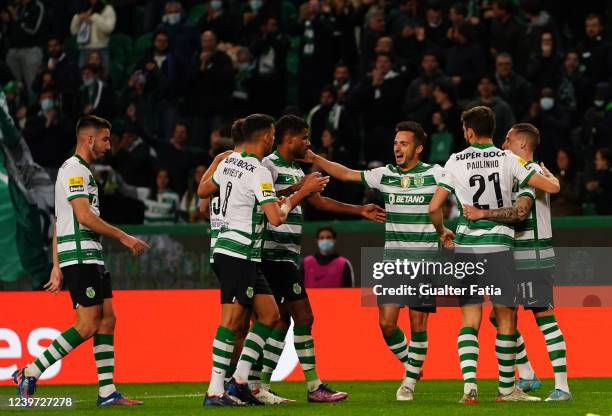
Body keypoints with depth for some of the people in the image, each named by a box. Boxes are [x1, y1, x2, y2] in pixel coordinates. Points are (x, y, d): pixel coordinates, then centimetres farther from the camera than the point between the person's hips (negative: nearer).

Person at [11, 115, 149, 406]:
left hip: (90, 256, 10)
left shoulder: (79, 170, 23)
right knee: (87, 325, -12)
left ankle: (107, 392, 3)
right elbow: (84, 216, -19)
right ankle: (30, 373, -10)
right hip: (80, 255, -10)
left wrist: (57, 268, 19)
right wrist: (124, 238, -15)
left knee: (107, 319, 5)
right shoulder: (75, 170, -9)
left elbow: (58, 223, 22)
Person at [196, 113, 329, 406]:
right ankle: (215, 390, -12)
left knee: (270, 315, 9)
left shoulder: (229, 162, 11)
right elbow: (276, 218, -22)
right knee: (232, 320, -11)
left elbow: (202, 190, 25)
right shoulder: (259, 173, -16)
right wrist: (302, 192, -11)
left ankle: (239, 380, 7)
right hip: (239, 253, -10)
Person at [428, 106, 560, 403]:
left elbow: (434, 207, 1)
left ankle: (469, 384, -14)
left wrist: (442, 232, 21)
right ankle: (506, 388, 14)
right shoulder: (507, 160, -1)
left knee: (469, 320, 3)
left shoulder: (455, 161, 2)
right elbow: (552, 187, -3)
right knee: (506, 319, 8)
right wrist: (550, 175, 22)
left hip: (465, 246, 2)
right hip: (498, 245, -2)